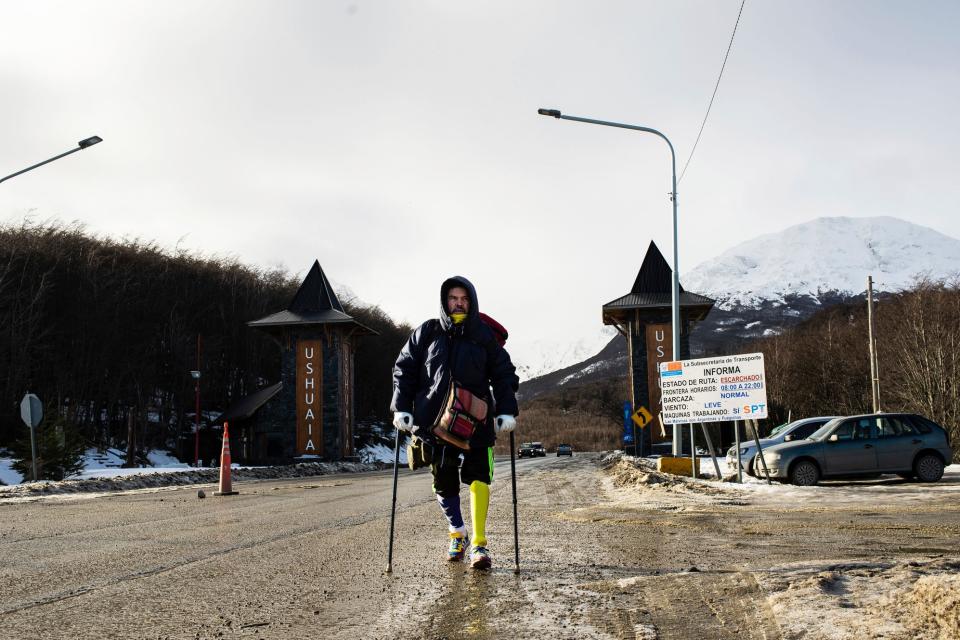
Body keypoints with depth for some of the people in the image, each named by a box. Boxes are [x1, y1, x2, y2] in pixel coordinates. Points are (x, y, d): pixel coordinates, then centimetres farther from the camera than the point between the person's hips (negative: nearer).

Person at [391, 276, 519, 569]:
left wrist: (506, 411, 0)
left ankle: (479, 544, -10)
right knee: (443, 482, 9)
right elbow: (404, 369, 9)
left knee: (478, 477, -13)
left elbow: (504, 375, 10)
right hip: (434, 421, 1)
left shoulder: (484, 335, 5)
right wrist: (401, 408, 1)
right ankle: (457, 534, 32)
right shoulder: (426, 333, 5)